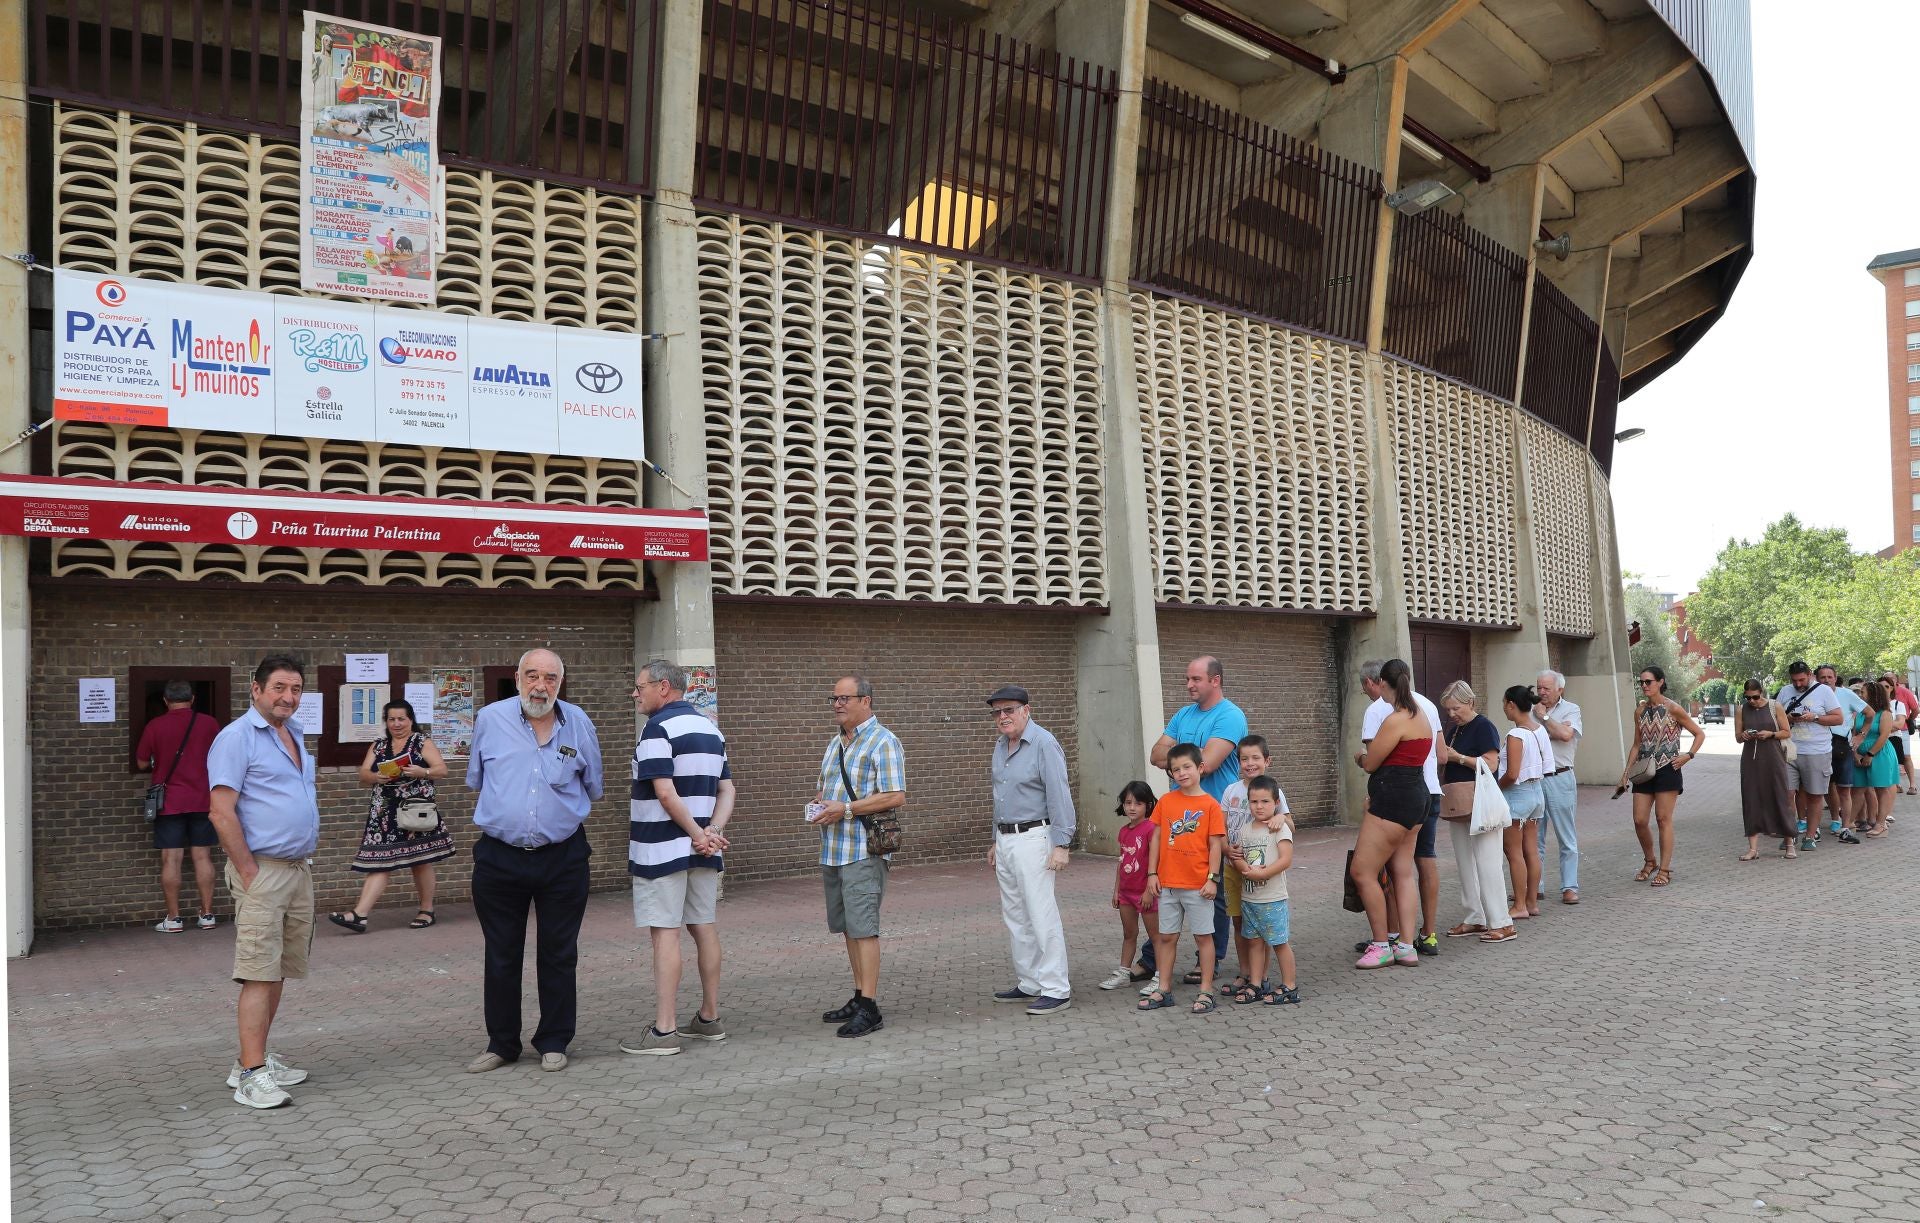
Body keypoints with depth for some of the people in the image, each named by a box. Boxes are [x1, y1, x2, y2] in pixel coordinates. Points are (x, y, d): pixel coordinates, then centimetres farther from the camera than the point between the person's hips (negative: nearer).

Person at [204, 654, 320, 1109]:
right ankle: (252, 1076, -8)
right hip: (262, 871, -8)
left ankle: (256, 1058, 21)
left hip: (299, 870, 8)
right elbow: (222, 812, -16)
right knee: (259, 974, -9)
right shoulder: (237, 737, -9)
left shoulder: (294, 735, 16)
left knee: (279, 972, 12)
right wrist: (249, 873, -17)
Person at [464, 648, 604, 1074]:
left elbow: (593, 787, 16)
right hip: (499, 858, 0)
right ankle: (501, 1044, 21)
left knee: (559, 956, 7)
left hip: (563, 858, 0)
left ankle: (554, 1042, 19)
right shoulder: (489, 719, -1)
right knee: (501, 957, 9)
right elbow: (475, 780, 16)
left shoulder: (580, 724, 0)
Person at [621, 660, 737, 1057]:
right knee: (705, 929, 12)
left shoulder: (658, 727, -12)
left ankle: (664, 1031, -4)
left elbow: (665, 792, -21)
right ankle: (709, 1019, 19)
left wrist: (699, 835, -14)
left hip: (663, 848, -8)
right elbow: (727, 790, 10)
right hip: (703, 850, 8)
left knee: (665, 933, -6)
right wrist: (713, 831, -4)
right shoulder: (710, 728, 14)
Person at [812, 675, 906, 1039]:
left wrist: (845, 809, -19)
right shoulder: (836, 743, 18)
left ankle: (868, 1009, -7)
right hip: (833, 851, 9)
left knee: (863, 927, -9)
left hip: (864, 851, -9)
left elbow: (896, 797, -17)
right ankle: (859, 997, 22)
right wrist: (820, 801, 5)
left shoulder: (883, 742, -9)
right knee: (848, 927, 13)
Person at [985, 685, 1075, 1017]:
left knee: (1042, 915, -8)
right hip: (1005, 840, 9)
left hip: (1033, 838, -9)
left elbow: (1059, 797, -17)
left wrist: (1061, 845, -21)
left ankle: (1056, 990, -4)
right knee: (1015, 917, 13)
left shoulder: (1043, 744, -13)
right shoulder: (1000, 746, 13)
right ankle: (1029, 983, 22)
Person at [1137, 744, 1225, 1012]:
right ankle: (1164, 990, 20)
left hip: (1198, 885, -4)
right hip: (1167, 883, 4)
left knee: (1203, 935, 5)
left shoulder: (1210, 805, -6)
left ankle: (1206, 992, 13)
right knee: (1167, 936, 11)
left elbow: (1215, 844, -6)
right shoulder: (1165, 801, 4)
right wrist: (1152, 874, 2)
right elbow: (1156, 837, 6)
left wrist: (1213, 878, -10)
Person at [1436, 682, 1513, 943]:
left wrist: (1458, 757, -17)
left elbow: (1491, 764, -17)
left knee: (1486, 862, -9)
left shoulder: (1483, 727, -8)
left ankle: (1502, 923, -6)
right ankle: (1475, 919, 17)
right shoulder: (1454, 730, 16)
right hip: (1458, 804, 9)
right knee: (1465, 863, 10)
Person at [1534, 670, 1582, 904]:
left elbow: (1565, 734, -18)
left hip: (1559, 778, -4)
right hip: (1533, 779, 4)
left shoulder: (1570, 709, 1)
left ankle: (1570, 887, 5)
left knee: (1566, 839, 1)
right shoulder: (1532, 711, 14)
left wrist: (1544, 717, -6)